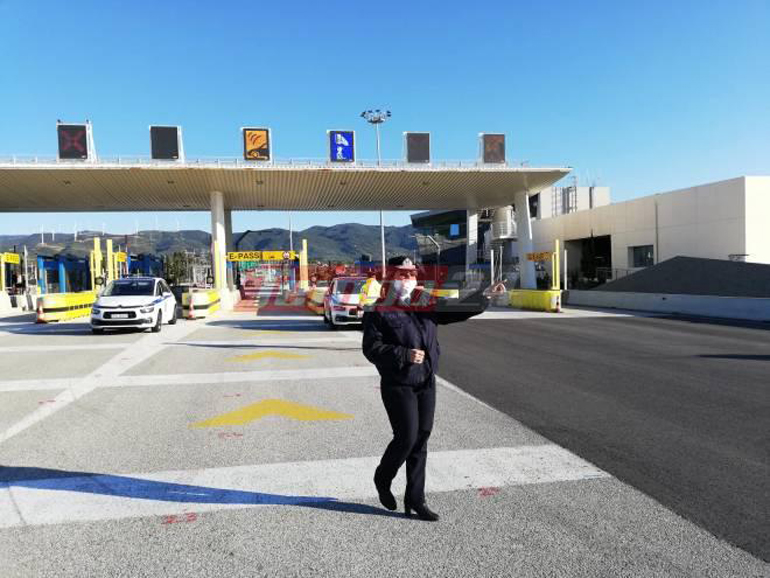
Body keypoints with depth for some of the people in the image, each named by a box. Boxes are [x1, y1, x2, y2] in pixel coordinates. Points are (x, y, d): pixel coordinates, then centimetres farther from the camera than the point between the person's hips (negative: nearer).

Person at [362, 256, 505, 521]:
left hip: (426, 383, 6)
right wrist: (404, 354, -23)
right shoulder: (378, 311, -6)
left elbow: (458, 309, 7)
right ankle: (383, 479, 24)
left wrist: (486, 294, -4)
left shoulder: (426, 305, 9)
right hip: (398, 385, -6)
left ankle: (415, 499, 21)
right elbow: (371, 348, -14)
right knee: (406, 438, -7)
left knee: (421, 439, 9)